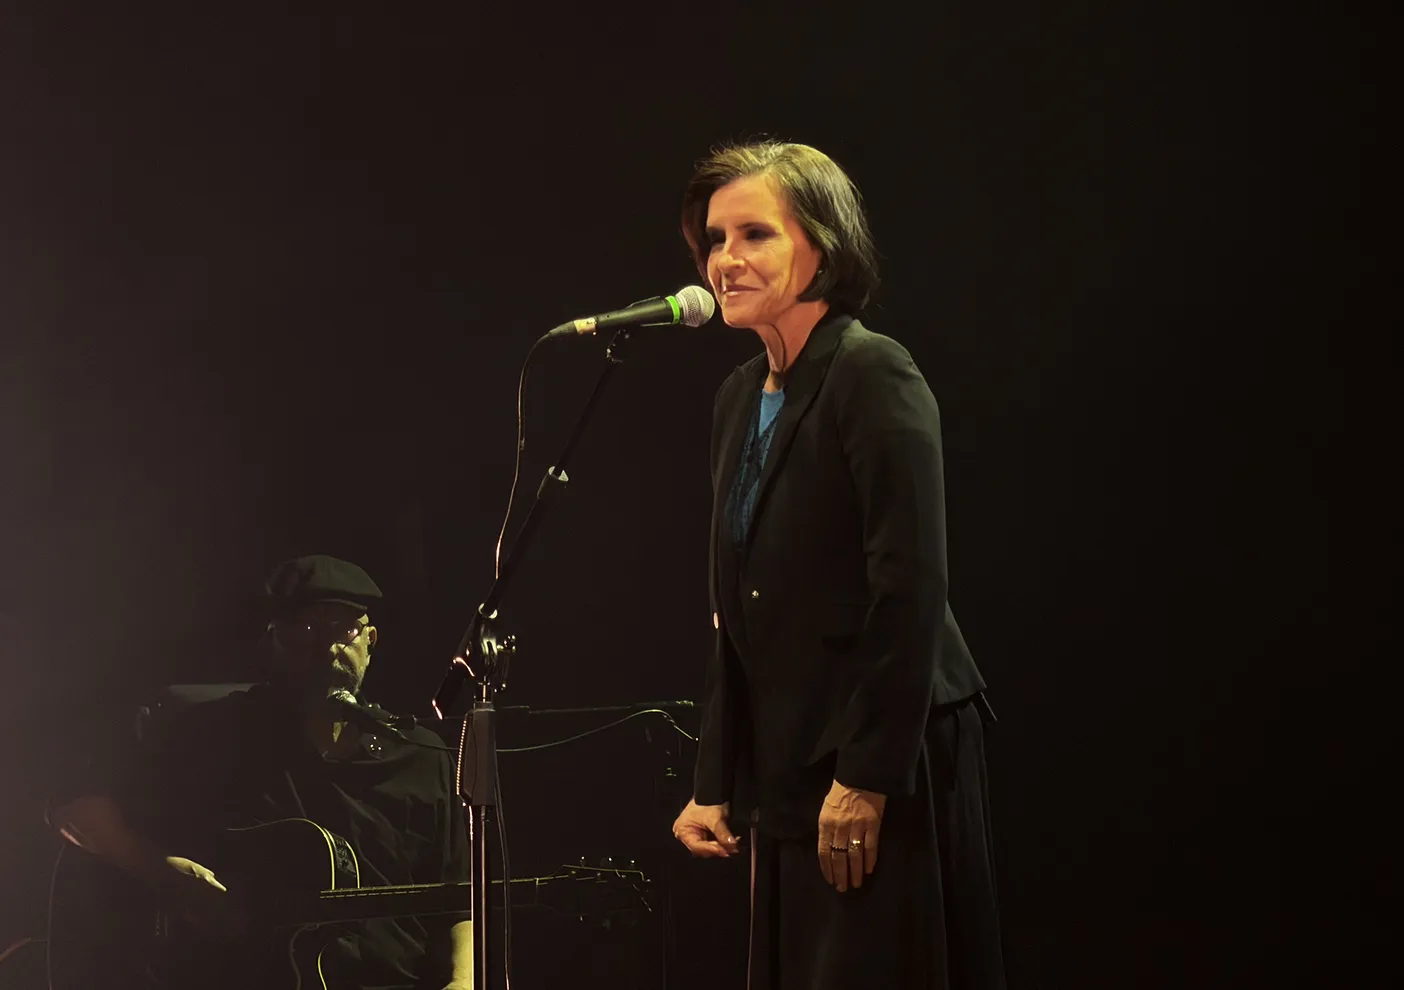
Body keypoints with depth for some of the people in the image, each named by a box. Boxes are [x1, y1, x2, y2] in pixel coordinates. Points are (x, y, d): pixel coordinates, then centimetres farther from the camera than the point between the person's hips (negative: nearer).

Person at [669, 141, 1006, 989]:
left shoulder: (874, 376, -11)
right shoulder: (742, 397, 13)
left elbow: (910, 593, -18)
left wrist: (866, 778, -19)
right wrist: (715, 783, 13)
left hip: (890, 768, -8)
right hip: (790, 776, 8)